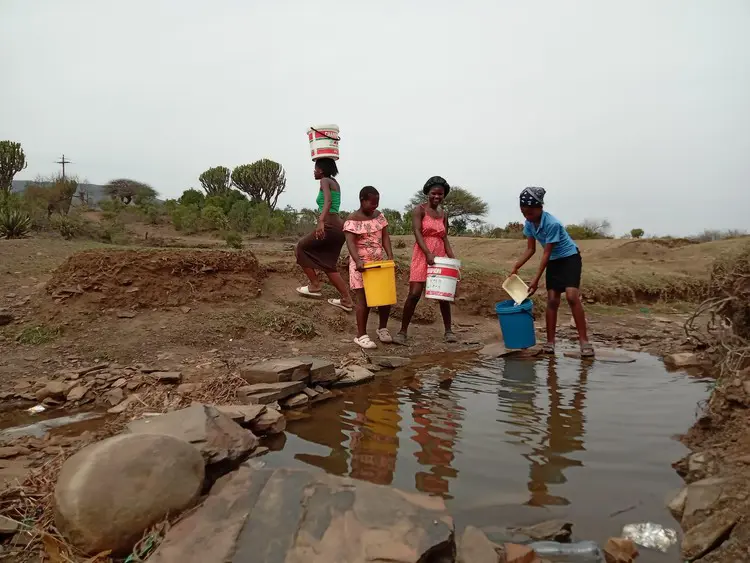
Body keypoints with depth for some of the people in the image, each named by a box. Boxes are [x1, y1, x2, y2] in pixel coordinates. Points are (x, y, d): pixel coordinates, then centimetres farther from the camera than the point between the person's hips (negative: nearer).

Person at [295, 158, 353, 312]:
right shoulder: (334, 182, 21)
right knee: (328, 265, 14)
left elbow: (328, 201, -25)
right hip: (338, 226, 9)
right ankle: (347, 301, 10)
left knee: (301, 248, 8)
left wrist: (321, 221, -37)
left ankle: (315, 287, 6)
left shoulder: (325, 181, -5)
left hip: (330, 225, -9)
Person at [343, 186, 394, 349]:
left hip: (380, 262, 6)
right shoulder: (352, 220, -11)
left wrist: (390, 255, -10)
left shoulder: (379, 215, 8)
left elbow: (385, 237, 4)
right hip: (362, 264, -6)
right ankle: (361, 335, 5)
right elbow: (350, 243, -20)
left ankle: (382, 328, 26)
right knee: (364, 299, -4)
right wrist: (357, 261, -35)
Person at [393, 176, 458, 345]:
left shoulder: (443, 214, 13)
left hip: (440, 256, 5)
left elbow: (445, 238, 12)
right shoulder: (419, 210, -3)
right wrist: (428, 254, -26)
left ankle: (448, 330, 19)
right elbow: (417, 233, -14)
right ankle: (402, 331, -1)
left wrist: (453, 258, -1)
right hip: (422, 255, -5)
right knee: (415, 293, -10)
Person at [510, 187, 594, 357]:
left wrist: (536, 279, -24)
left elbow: (546, 253, -26)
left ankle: (584, 340, -15)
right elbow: (531, 249, 2)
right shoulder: (529, 224, -8)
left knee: (572, 296, -20)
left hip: (570, 258, -6)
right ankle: (550, 342, 5)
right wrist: (516, 267, -7)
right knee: (552, 300, 1)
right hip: (553, 261, 6)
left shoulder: (552, 224, -29)